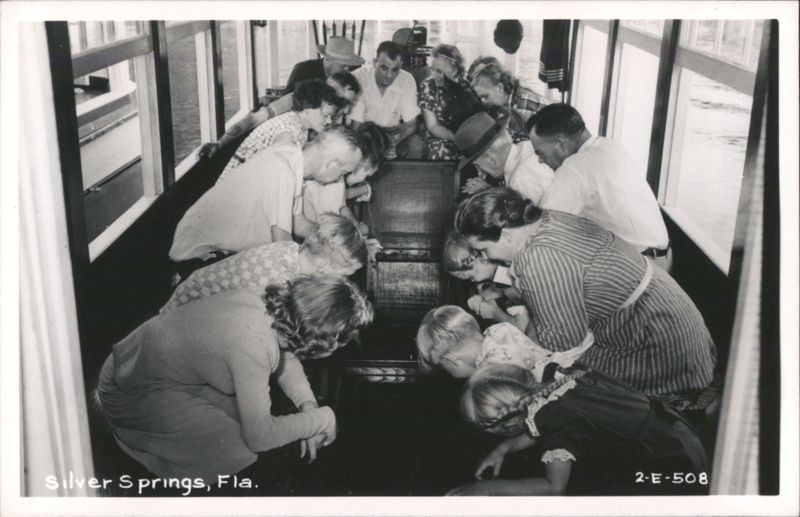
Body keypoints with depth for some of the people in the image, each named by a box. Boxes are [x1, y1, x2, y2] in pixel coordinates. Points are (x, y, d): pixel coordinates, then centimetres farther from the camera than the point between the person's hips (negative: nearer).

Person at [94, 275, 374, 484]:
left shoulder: (263, 302, -10)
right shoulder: (253, 346, -35)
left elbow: (284, 354, 11)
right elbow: (259, 436, -28)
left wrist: (308, 404, -3)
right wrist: (322, 418, -15)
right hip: (131, 392, -8)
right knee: (241, 451, -15)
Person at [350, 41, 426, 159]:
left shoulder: (407, 80, -12)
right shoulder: (358, 78, -20)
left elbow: (411, 125, -10)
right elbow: (356, 125, -19)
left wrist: (391, 142, -31)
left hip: (394, 134, 2)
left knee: (417, 146, -25)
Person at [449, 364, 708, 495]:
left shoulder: (551, 415, -24)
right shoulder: (565, 378, 0)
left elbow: (554, 487, -25)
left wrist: (488, 487, -17)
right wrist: (505, 448, 12)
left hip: (675, 475, -9)